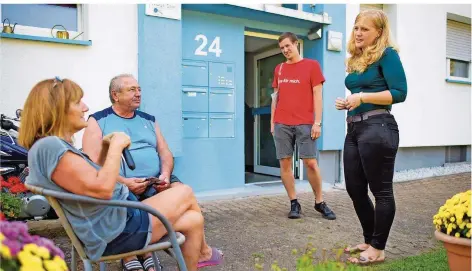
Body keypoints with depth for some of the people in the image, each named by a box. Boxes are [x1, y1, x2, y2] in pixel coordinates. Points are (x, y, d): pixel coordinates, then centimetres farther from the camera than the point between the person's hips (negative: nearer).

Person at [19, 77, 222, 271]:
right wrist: (116, 146, -18)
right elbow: (102, 188, -30)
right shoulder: (49, 146, -22)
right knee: (185, 193, 4)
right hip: (117, 231, -10)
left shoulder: (58, 145, 12)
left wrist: (106, 148, 7)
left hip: (118, 218, 10)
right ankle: (203, 252, 28)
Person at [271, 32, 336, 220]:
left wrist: (317, 122, -8)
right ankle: (294, 203, 12)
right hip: (281, 124, 4)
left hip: (305, 124, -3)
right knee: (285, 163, 1)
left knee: (311, 163, -3)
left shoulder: (312, 65, 4)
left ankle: (319, 202, 13)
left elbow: (317, 95, -1)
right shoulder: (279, 69, 15)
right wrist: (272, 122, 11)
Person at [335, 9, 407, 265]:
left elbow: (399, 93, -12)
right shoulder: (355, 59, 18)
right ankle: (369, 240, 30)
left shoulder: (387, 54, -4)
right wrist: (346, 102, 7)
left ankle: (378, 249, 16)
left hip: (378, 128, -8)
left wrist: (363, 97, -17)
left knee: (381, 190, 2)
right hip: (354, 129, 9)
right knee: (354, 188, 12)